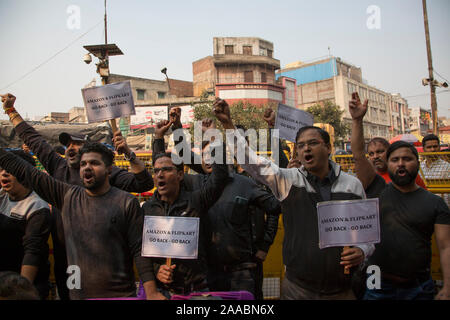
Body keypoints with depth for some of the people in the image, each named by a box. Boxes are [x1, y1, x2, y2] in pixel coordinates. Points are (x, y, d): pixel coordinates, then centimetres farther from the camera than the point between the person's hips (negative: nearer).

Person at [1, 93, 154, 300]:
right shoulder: (57, 166, 7)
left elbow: (144, 184, -15)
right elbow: (32, 138, 18)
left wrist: (129, 153, -25)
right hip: (62, 257, 5)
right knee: (65, 294, 20)